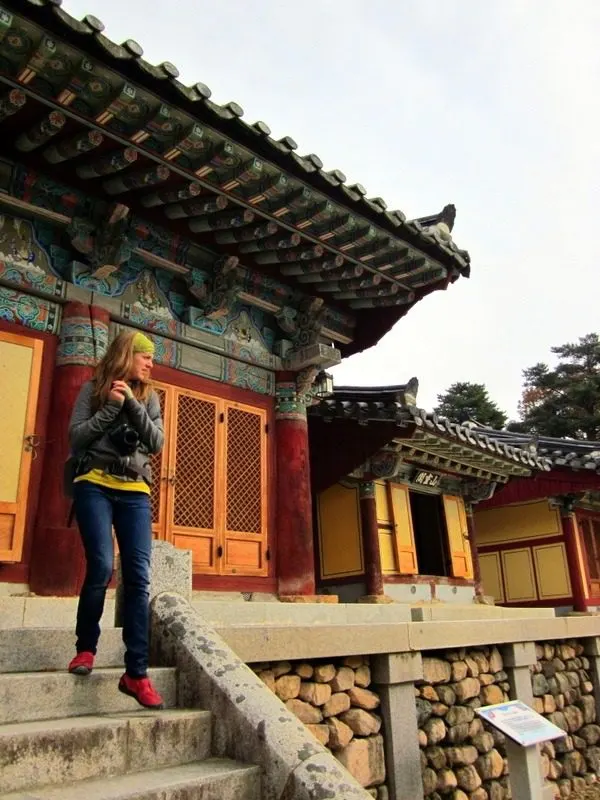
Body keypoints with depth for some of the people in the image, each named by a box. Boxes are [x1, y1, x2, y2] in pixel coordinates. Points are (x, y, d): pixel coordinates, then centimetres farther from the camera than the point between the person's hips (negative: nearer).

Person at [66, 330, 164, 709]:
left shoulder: (149, 397, 17)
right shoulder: (94, 389, 8)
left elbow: (157, 443, 4)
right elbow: (76, 437, -2)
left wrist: (132, 404, -6)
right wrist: (112, 406, -9)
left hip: (135, 492, 3)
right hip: (95, 486, -3)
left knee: (139, 577, -7)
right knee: (102, 567, -17)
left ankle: (136, 673, -3)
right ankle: (86, 647, 11)